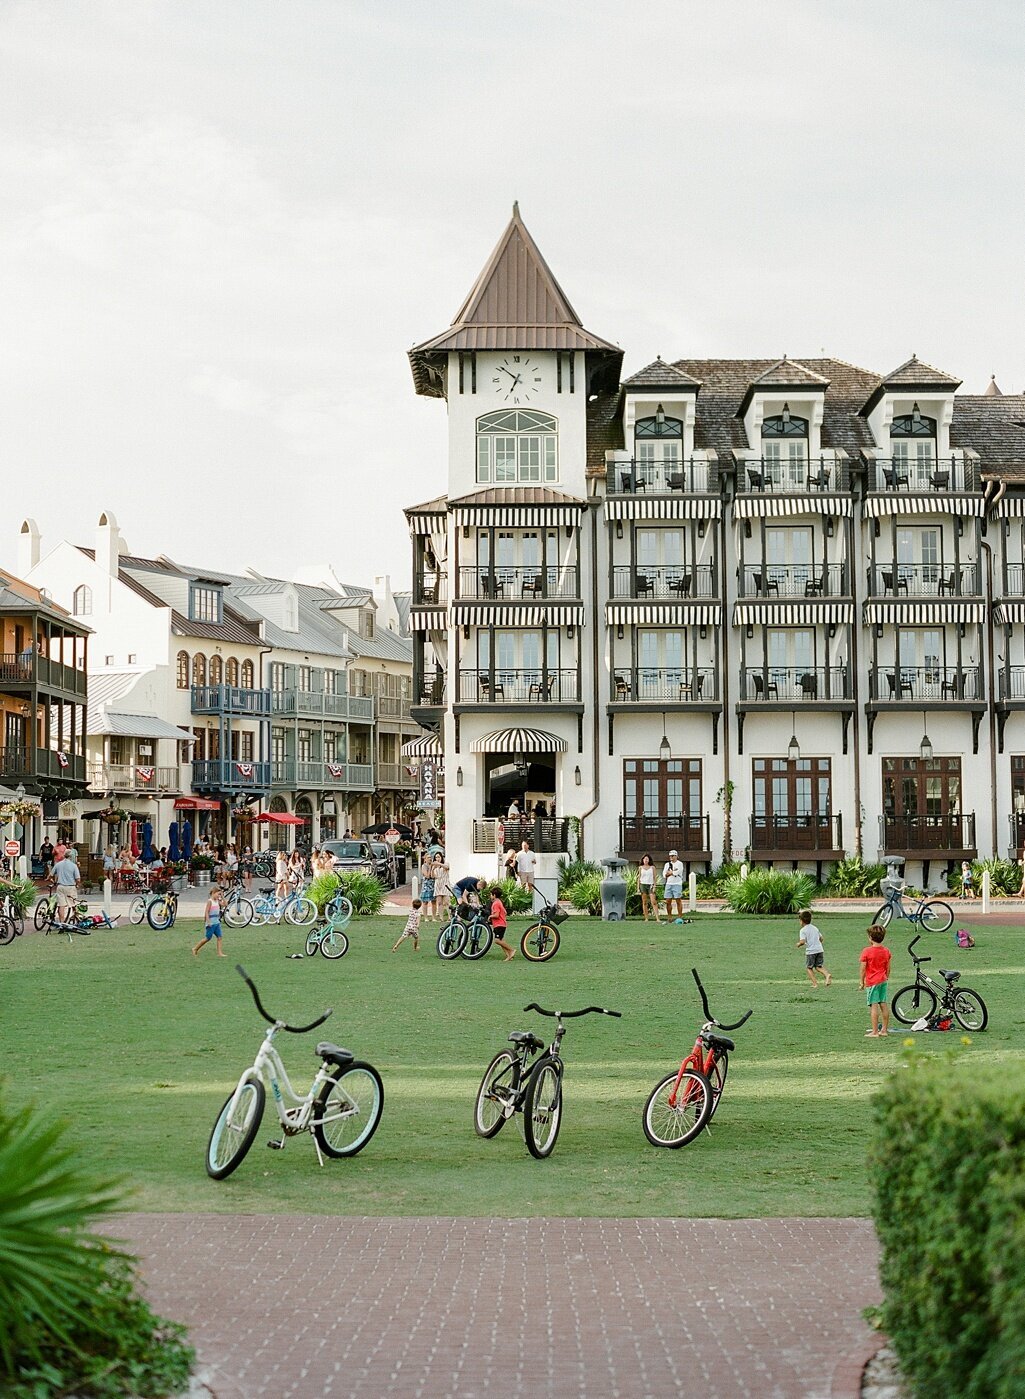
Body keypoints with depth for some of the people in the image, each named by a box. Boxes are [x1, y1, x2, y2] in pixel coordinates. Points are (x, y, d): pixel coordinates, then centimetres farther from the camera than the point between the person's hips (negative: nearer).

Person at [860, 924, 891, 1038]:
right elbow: (888, 968, 13)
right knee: (884, 1005, 10)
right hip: (883, 981, 6)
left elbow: (863, 968, -10)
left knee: (874, 1006, -6)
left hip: (872, 982, -6)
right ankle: (884, 1030, 17)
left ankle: (875, 1032, -6)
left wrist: (862, 982, 0)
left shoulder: (867, 951, -13)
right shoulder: (886, 951, 5)